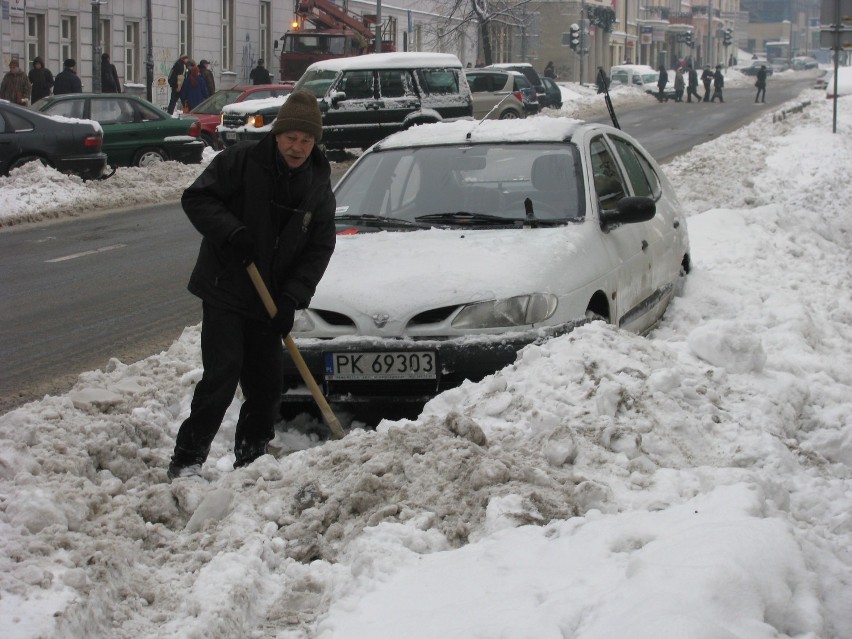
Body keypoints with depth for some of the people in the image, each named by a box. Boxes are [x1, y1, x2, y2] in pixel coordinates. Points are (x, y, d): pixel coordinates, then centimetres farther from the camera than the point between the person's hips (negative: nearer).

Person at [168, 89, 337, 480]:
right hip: (224, 290, -5)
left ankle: (250, 461, 23)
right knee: (222, 373, -15)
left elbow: (319, 248, 2)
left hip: (269, 301, 5)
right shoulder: (240, 161, -10)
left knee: (268, 383, 8)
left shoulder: (318, 185, 3)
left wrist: (292, 298, -9)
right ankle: (186, 459, -10)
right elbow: (196, 198, -10)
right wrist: (230, 230, -26)